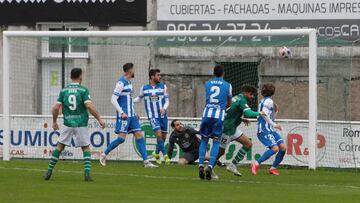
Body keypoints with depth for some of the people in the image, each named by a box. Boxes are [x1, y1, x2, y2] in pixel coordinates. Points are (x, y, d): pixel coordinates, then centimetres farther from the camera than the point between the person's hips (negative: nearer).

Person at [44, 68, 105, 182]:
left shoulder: (64, 90, 3)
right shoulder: (83, 90, -6)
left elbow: (56, 108, 2)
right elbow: (90, 106, -16)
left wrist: (54, 122, 17)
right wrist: (99, 119, -8)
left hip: (67, 124, 2)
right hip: (81, 124, -2)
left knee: (60, 146, 13)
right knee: (86, 148, 9)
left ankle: (49, 172, 12)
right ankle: (87, 174, -3)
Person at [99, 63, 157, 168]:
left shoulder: (129, 83, 15)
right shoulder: (121, 83, -13)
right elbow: (113, 99, -17)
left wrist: (134, 113, 20)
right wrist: (122, 113, -20)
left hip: (131, 115, 9)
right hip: (123, 116, -9)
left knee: (139, 135, 2)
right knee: (121, 138, -12)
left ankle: (146, 161, 0)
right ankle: (104, 154, 4)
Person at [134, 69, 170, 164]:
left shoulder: (163, 87, 4)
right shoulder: (144, 88, 2)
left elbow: (167, 100, 5)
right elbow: (139, 98, 17)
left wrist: (164, 108, -15)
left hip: (163, 115, 3)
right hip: (153, 116, -3)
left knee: (163, 136, 7)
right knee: (159, 134, -20)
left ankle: (156, 153, 31)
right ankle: (165, 155, -13)